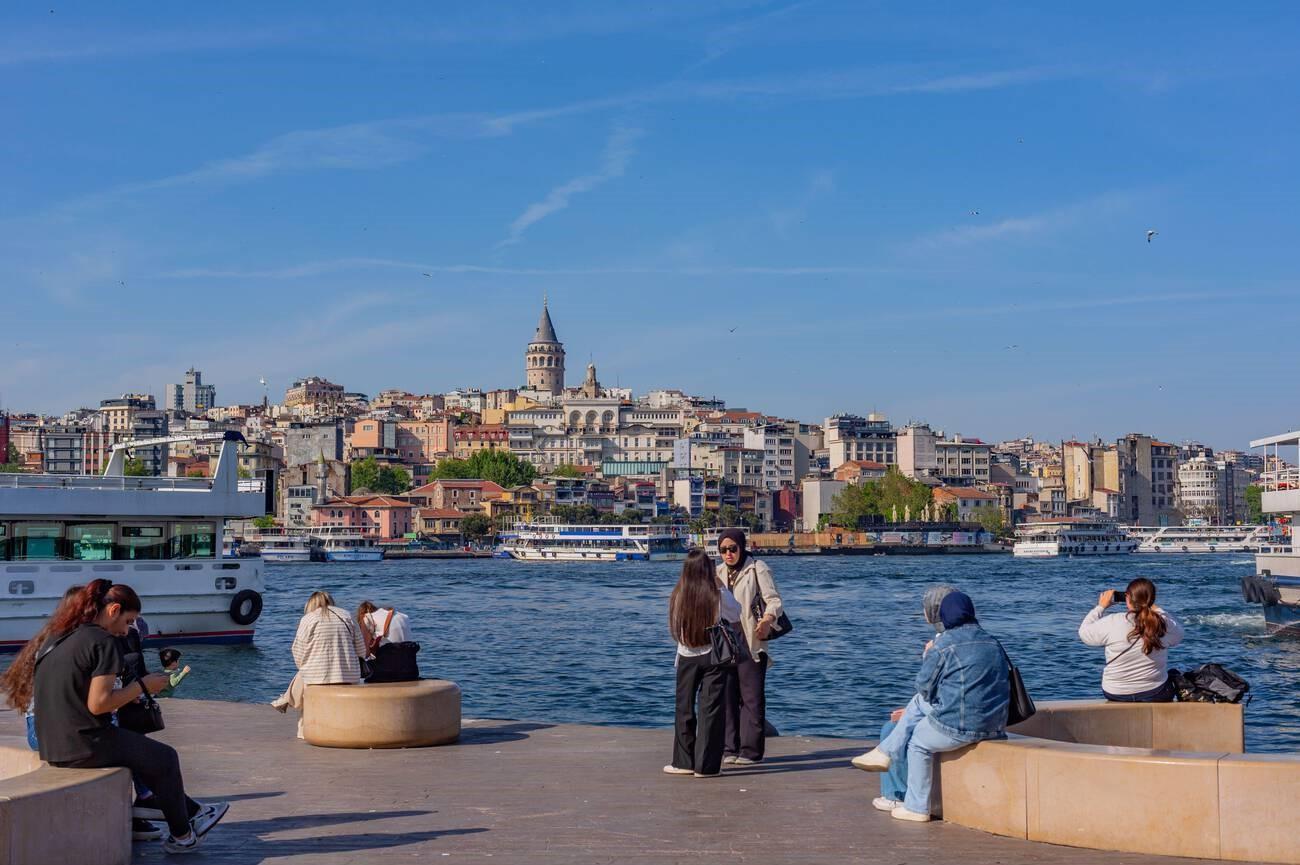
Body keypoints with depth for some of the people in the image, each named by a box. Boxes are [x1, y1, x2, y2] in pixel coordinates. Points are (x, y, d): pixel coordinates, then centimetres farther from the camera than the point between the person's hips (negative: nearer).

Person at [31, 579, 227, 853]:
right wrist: (141, 686, -7)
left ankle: (192, 812, 37)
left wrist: (123, 695, 14)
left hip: (53, 746, 9)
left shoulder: (56, 638, 13)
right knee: (165, 759, 11)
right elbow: (97, 704, -21)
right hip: (85, 745, -9)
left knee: (149, 753, 27)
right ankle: (181, 836, 25)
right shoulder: (104, 641, -15)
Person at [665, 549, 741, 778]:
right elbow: (735, 615, 5)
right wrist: (721, 586, 8)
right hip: (714, 656, -2)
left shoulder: (677, 597, -6)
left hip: (687, 657, 2)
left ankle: (683, 762, 19)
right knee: (710, 710, 3)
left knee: (684, 709, 13)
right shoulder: (719, 596, -12)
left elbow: (675, 629, 1)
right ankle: (706, 765, 2)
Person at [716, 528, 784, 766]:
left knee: (752, 697, -5)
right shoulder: (719, 573, 16)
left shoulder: (758, 569, -3)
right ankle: (730, 748, 12)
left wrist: (768, 619, -32)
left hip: (751, 642, -6)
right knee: (727, 696, 6)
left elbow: (774, 599, -12)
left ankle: (751, 750, -2)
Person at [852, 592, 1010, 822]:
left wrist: (927, 658, 16)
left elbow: (924, 686, -4)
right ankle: (885, 753, 28)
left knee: (917, 742, 20)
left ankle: (916, 808, 26)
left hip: (960, 725, -7)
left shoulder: (945, 644, -13)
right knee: (919, 702, 23)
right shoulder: (992, 642, 8)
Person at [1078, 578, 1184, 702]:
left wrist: (1101, 606, 9)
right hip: (1155, 695, 0)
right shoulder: (1164, 624, -15)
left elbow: (1084, 632, -1)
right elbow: (1178, 635, 10)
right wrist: (1156, 609, 9)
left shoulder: (1111, 623, -20)